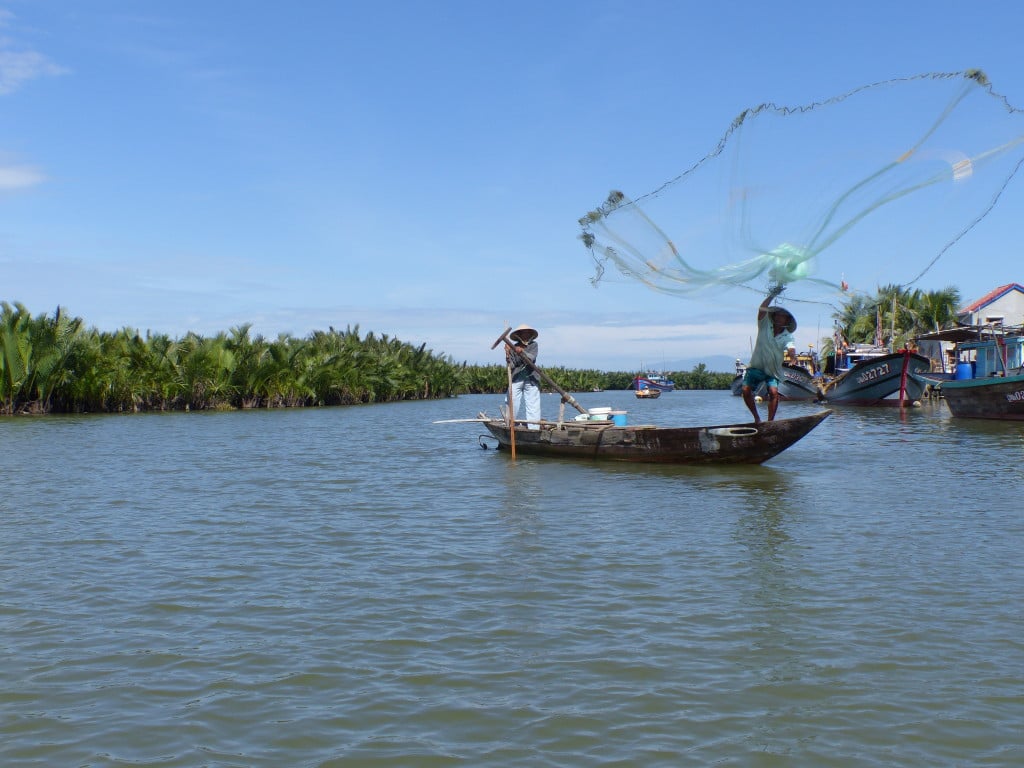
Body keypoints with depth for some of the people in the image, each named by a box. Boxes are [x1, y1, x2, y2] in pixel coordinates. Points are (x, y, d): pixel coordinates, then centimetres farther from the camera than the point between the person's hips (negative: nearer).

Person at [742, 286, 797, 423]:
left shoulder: (787, 336, 0)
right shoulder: (765, 326, 2)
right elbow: (762, 309, -11)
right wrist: (771, 296, -17)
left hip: (773, 370, -1)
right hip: (756, 367, 1)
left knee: (773, 392, -21)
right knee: (746, 390, -14)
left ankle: (770, 421, -11)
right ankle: (756, 417, 5)